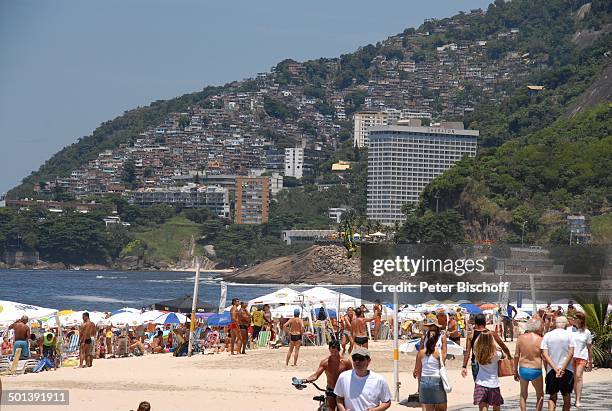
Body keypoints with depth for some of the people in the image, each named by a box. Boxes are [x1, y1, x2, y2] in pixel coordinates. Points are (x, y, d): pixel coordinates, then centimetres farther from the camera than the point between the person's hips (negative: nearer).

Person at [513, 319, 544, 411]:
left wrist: (515, 371, 11)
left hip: (523, 369, 3)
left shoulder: (521, 338, -2)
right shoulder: (540, 340, -10)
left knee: (523, 395, 17)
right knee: (540, 396, 15)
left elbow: (516, 356, 1)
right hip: (536, 370, -3)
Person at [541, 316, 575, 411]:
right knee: (566, 396, 11)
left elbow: (545, 355, -6)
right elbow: (571, 353, -11)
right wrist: (562, 369, -12)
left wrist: (555, 369, -10)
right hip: (567, 370, -1)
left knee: (552, 397, 8)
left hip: (551, 370, 1)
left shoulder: (547, 335, 3)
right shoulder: (569, 334, -2)